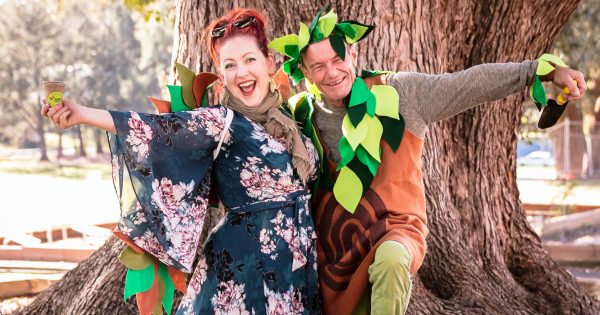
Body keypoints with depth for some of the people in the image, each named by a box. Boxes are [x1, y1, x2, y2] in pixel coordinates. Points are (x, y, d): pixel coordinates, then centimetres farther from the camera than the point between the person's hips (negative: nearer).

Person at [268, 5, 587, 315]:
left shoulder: (400, 93, -6)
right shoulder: (300, 115, 0)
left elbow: (471, 83, -9)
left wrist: (544, 70, -13)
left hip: (394, 229, -4)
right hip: (331, 251, 4)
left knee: (389, 262, -37)